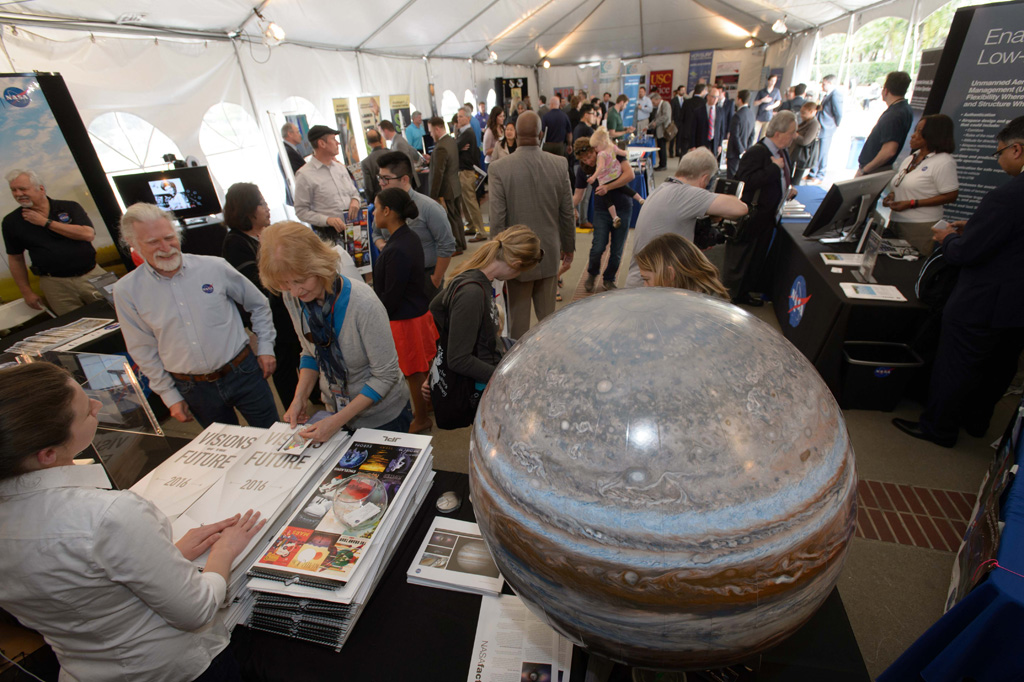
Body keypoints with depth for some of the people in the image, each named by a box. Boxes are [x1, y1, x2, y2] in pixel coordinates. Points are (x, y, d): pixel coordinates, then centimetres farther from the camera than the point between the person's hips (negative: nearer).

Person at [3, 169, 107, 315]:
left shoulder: (70, 208, 5)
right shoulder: (11, 221, 9)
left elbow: (88, 234, -12)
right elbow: (15, 259, 13)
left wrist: (45, 222, -7)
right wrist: (27, 292, 10)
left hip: (92, 275, 0)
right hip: (55, 284, 1)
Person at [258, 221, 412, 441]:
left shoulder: (363, 305, -31)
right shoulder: (292, 298, -11)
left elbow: (386, 375, -24)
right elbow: (310, 352, 4)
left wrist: (337, 421, -25)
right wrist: (300, 396, -10)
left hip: (383, 416, -5)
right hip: (338, 411, 5)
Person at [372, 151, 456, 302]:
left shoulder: (427, 207, -15)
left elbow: (447, 245, -13)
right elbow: (377, 233, 17)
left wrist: (436, 279, -10)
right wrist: (382, 245, -6)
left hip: (425, 276, -4)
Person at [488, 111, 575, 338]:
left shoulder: (499, 168, -14)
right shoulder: (560, 164, -6)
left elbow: (497, 218, -12)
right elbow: (567, 212, 2)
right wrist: (569, 246, 15)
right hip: (550, 253, 3)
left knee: (519, 316, 11)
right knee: (547, 314, 17)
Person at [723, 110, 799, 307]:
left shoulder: (782, 152, 10)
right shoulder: (756, 153, -20)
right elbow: (746, 181, -32)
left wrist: (789, 189, 9)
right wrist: (774, 167, -27)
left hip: (768, 218, 10)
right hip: (750, 219, -10)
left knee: (757, 258, 18)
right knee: (739, 260, 2)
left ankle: (743, 293, 32)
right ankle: (729, 297, 15)